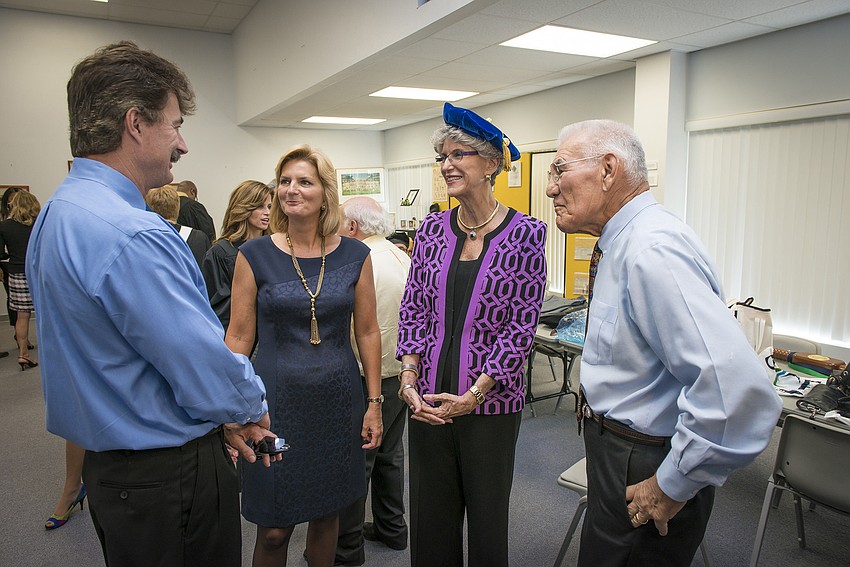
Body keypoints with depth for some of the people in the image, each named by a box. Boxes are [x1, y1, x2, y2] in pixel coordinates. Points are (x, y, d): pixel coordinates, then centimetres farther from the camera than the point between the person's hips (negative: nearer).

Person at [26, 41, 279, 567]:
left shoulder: (57, 214, 5)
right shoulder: (134, 236, -28)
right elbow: (212, 375, -27)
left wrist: (218, 418, 7)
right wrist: (253, 407, -3)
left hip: (108, 460, 9)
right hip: (168, 477, -9)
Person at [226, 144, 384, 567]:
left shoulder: (354, 255, -1)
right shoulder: (255, 255, -5)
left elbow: (367, 332, 3)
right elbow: (238, 337, -2)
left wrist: (374, 402, 2)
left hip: (338, 398, 2)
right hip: (276, 400, -1)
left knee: (326, 512, 17)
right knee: (274, 529, 8)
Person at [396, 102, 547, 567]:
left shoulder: (526, 234, -8)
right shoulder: (432, 229, 3)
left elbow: (521, 327, -10)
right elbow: (412, 308, 4)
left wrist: (474, 395, -15)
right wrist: (409, 378, -7)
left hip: (490, 402, -3)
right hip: (428, 398, 4)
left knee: (486, 513, 15)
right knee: (429, 514, 17)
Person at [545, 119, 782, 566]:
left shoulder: (653, 252, -29)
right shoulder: (623, 244, 4)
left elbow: (740, 394, -37)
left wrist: (671, 487, -26)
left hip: (640, 467, -9)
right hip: (614, 444, 9)